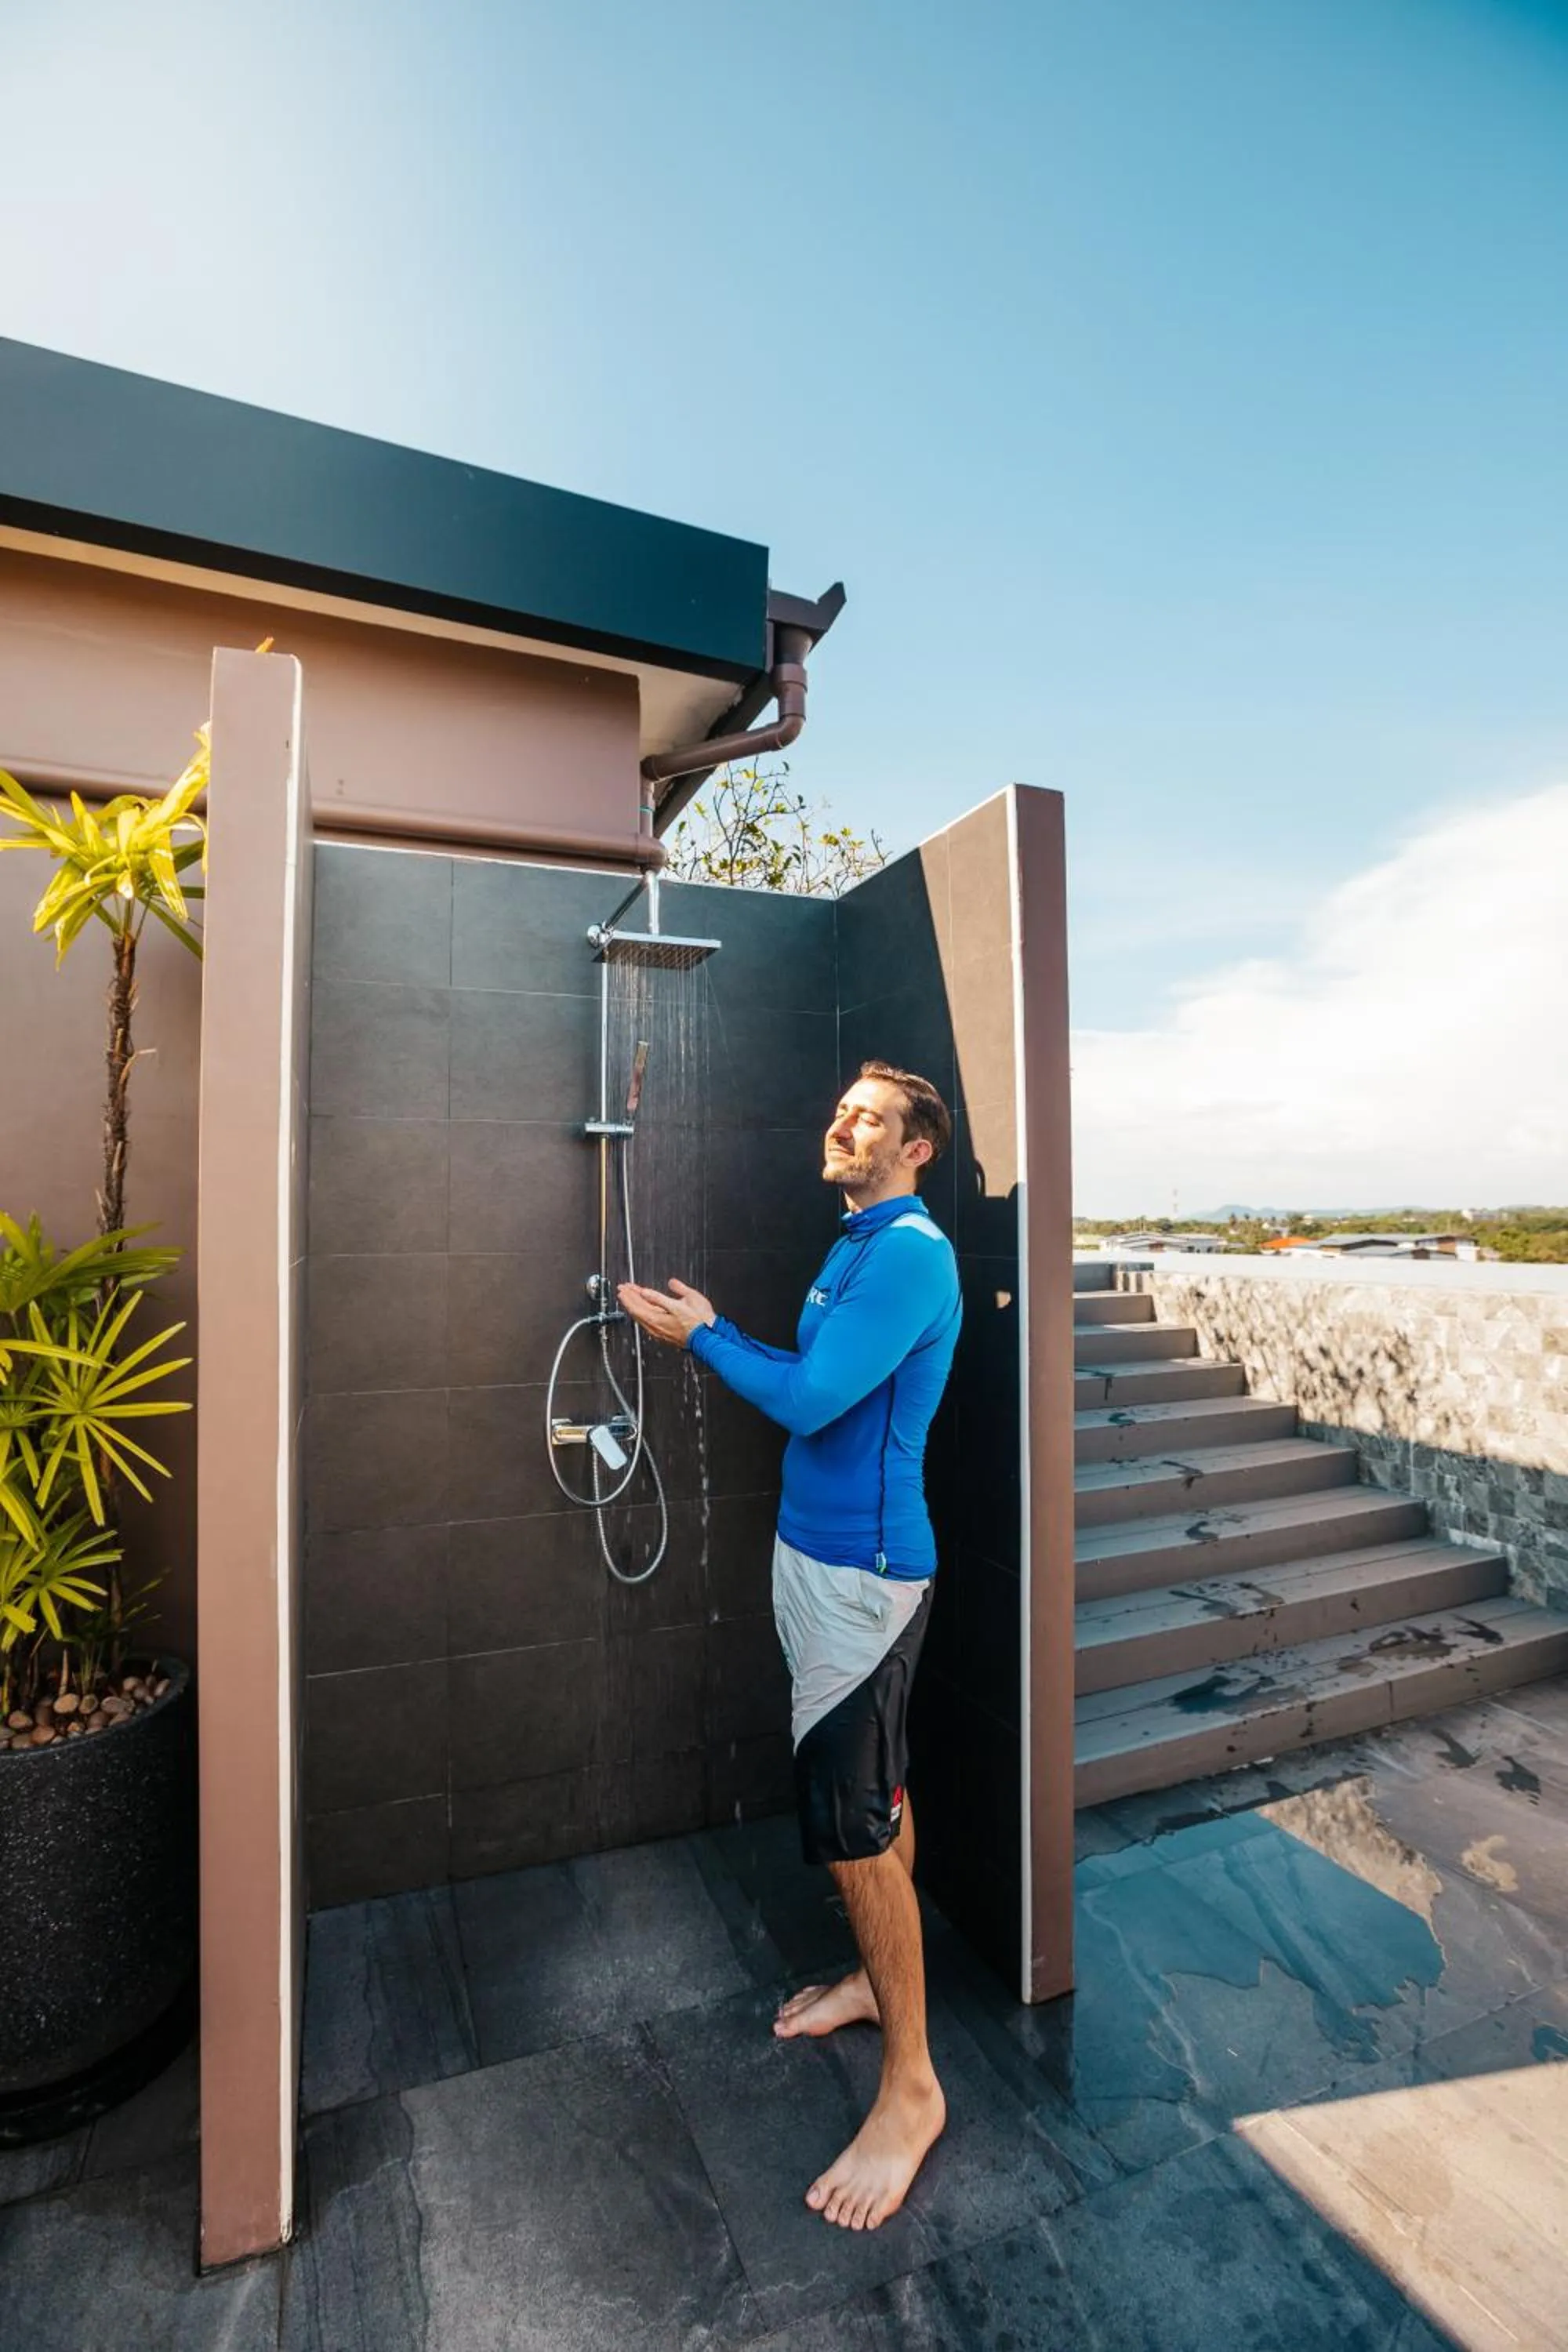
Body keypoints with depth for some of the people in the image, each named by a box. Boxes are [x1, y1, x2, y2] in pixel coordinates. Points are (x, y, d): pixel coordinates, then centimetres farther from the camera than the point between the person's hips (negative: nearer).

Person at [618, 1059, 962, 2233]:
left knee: (854, 1822, 1)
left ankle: (911, 2086, 20)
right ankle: (881, 1975, 43)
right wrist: (718, 1329, 11)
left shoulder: (912, 1252, -20)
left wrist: (701, 1338, -12)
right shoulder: (860, 1245, 12)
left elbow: (808, 1397, -24)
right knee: (874, 1796, 23)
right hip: (826, 1553, 10)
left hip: (863, 1570, -10)